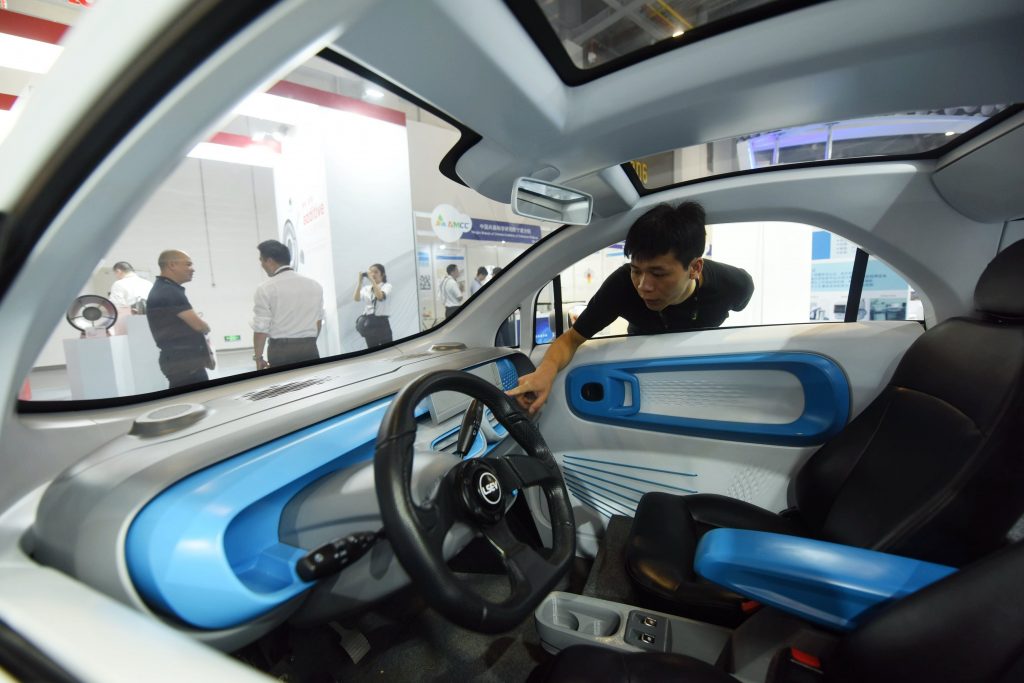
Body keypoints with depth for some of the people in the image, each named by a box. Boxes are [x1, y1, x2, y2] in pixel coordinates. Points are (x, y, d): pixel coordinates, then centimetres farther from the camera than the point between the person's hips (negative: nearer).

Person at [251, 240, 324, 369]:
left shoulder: (265, 289, -7)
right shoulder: (315, 285, 5)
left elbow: (261, 327, -7)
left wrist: (258, 357, 4)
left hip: (281, 350, -3)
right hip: (310, 349, 3)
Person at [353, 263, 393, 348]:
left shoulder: (387, 286, 1)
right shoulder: (366, 288, 12)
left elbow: (380, 296, -21)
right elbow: (356, 298, -5)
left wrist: (371, 279, -18)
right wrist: (360, 281, -5)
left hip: (382, 323, -4)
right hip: (369, 323, 4)